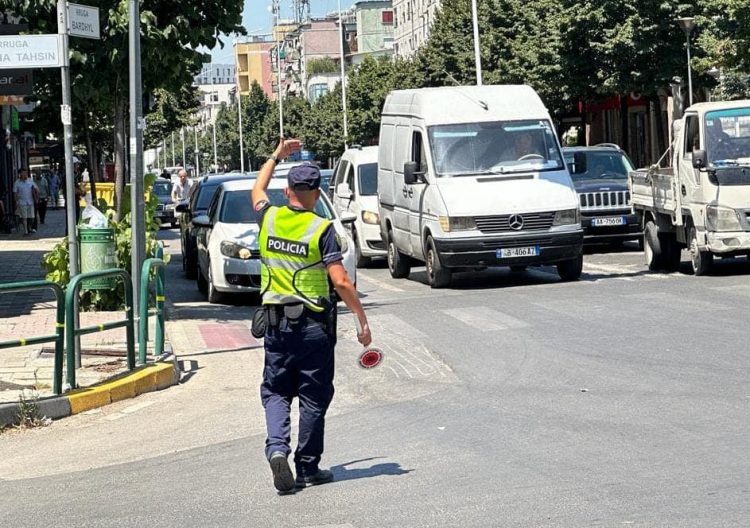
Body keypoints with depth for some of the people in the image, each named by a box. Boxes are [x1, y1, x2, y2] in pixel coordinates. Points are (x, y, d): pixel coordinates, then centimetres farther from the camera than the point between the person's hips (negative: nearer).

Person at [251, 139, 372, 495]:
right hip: (314, 325, -3)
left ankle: (276, 446, -11)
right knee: (313, 397, 7)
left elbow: (257, 190, 25)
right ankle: (308, 468, 12)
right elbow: (341, 281, -15)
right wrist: (362, 320, -8)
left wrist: (276, 156, 36)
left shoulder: (270, 219, 1)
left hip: (276, 322, 3)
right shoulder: (321, 229, -11)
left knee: (275, 391, 13)